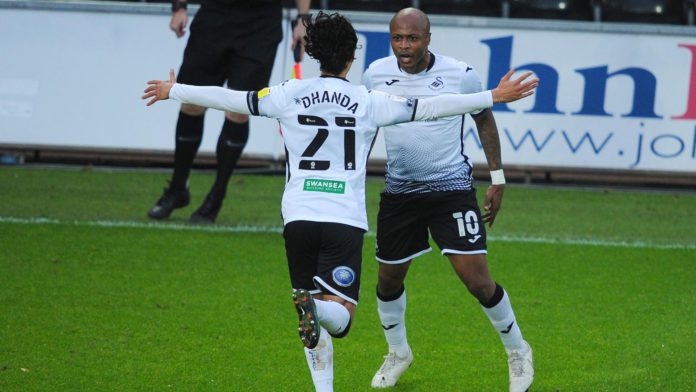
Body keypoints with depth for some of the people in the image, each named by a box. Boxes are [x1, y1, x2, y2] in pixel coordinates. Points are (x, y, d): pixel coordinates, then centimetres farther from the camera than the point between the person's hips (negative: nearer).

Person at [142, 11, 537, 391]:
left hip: (298, 216, 2)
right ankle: (317, 307, -38)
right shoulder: (369, 102, 2)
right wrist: (493, 97, 8)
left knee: (317, 324, 13)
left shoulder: (290, 95, 5)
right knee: (339, 316, -5)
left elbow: (229, 99, 12)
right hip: (346, 219, -2)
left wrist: (173, 91, 26)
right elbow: (429, 108, 2)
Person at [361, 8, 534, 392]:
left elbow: (484, 119, 5)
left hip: (452, 187, -3)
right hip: (399, 189, 3)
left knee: (477, 279, -10)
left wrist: (497, 177, 4)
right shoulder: (375, 75, -6)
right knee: (389, 278, 11)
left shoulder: (460, 75, -13)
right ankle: (398, 353, 38)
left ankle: (517, 352, 13)